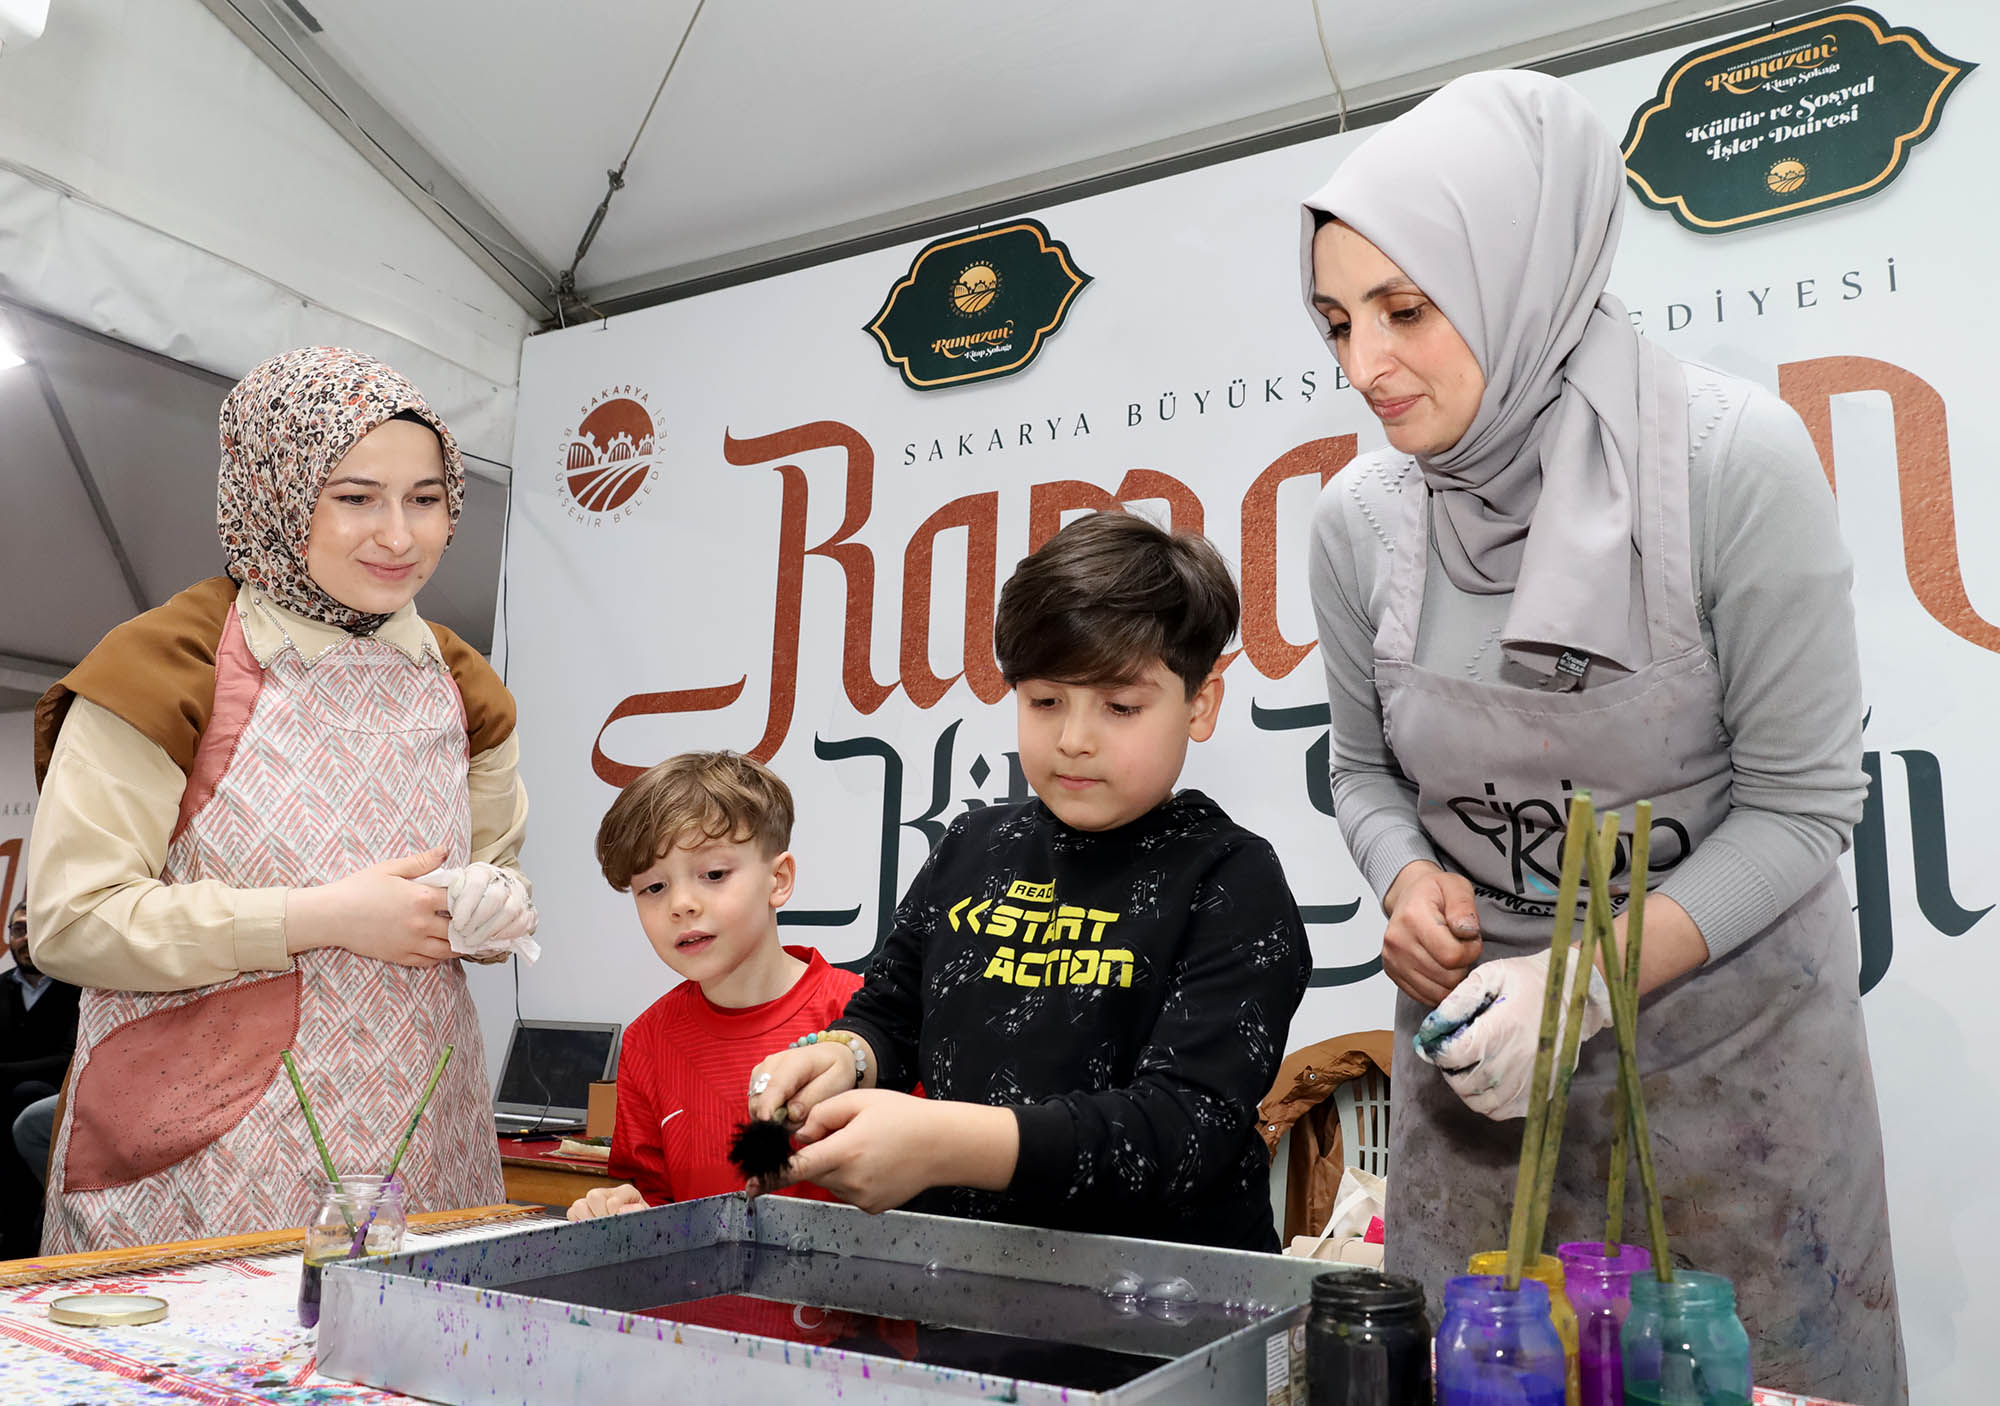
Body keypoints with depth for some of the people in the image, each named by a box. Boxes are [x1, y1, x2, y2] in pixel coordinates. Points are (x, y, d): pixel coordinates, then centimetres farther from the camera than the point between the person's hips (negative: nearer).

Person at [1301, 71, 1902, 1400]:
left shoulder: (1733, 458, -19)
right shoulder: (1361, 517, -9)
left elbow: (1802, 800, -14)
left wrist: (1590, 977, -23)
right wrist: (1411, 882, -15)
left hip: (1727, 1027, -2)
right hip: (1478, 1031, 3)